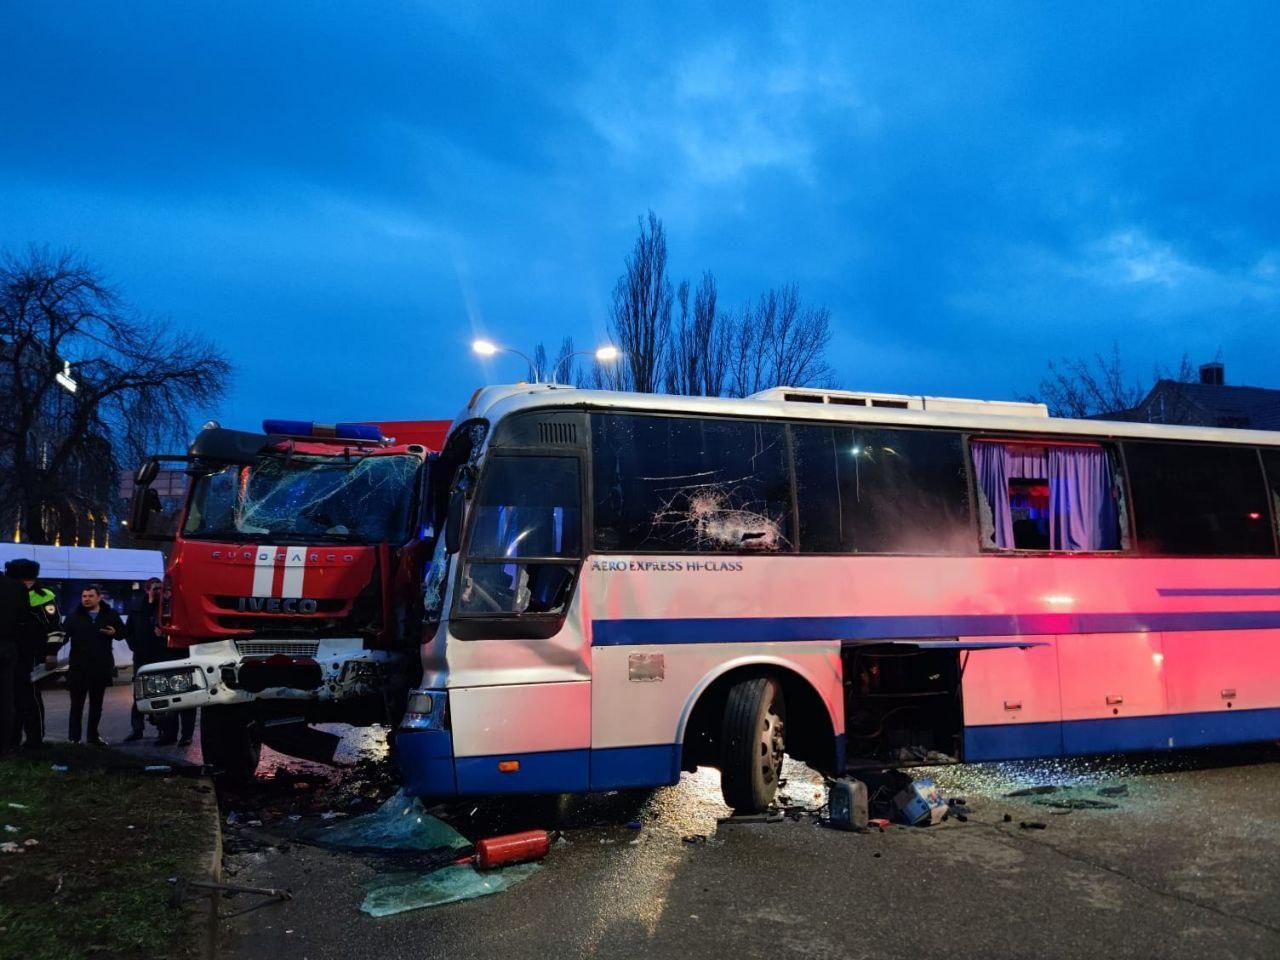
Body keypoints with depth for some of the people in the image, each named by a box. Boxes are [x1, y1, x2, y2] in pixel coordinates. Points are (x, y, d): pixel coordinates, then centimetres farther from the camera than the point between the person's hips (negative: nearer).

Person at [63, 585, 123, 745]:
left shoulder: (110, 615, 6)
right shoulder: (74, 617, 1)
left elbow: (123, 632, 11)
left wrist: (114, 632, -10)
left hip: (101, 667, 2)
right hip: (78, 666, -2)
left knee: (96, 703, 12)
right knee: (77, 703, -1)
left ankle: (93, 735, 23)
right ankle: (74, 737, 5)